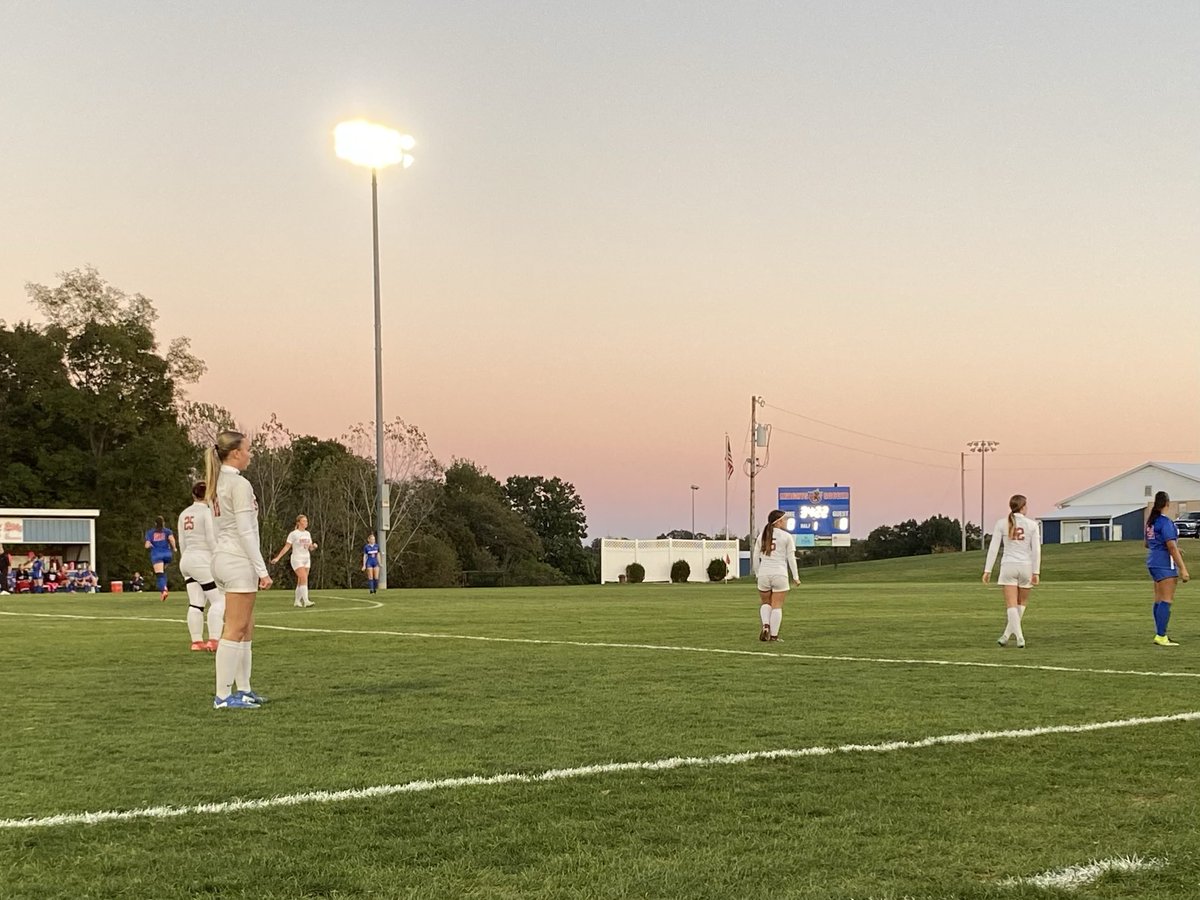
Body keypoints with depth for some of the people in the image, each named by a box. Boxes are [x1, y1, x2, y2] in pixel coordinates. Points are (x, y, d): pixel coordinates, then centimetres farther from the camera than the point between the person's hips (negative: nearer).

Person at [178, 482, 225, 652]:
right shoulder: (207, 512, -9)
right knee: (219, 600, -5)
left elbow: (182, 542, 15)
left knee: (195, 603, 6)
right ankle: (213, 641, -15)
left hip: (187, 561, 8)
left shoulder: (184, 514, 12)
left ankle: (197, 641, 3)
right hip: (203, 561, -8)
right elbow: (211, 539, -15)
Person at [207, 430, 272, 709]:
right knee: (235, 629, -7)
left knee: (246, 628, 13)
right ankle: (223, 696, -6)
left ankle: (243, 689, 16)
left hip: (223, 557, 9)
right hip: (239, 560, -9)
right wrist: (262, 570, -15)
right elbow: (245, 531, -17)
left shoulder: (216, 484, 14)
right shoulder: (240, 484, -13)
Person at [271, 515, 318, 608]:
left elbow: (310, 548, 15)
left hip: (306, 559, 6)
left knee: (301, 581, 7)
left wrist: (314, 546, -9)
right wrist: (277, 558, -15)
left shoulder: (307, 534, 10)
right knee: (304, 579, -20)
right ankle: (306, 601, -25)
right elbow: (286, 547, -10)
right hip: (297, 559, -6)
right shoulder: (293, 534, -9)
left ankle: (297, 601, 16)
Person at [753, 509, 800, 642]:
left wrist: (757, 574, 19)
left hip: (764, 574, 3)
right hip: (780, 574, -3)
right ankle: (774, 635, 2)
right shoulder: (787, 537, -1)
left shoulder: (762, 536, 9)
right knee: (777, 606, 3)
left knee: (765, 602, 19)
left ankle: (765, 626, -4)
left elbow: (756, 556, 10)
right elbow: (791, 558, -2)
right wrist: (795, 576, 3)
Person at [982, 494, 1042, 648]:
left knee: (1011, 604, -1)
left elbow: (993, 548, -3)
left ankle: (1020, 637, -15)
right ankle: (1006, 635, 18)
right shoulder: (1032, 524, -1)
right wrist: (1036, 572, -2)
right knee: (1022, 603, 18)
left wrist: (987, 570, -1)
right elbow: (1036, 550, -5)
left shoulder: (1001, 523, 0)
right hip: (1026, 566, 0)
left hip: (1008, 566, 0)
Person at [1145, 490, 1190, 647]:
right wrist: (1183, 569, -18)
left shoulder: (1151, 521, 11)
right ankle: (1161, 636, -11)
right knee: (1167, 600, -8)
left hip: (1154, 562, 9)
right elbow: (1171, 547, -20)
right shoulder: (1165, 521, -16)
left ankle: (1159, 634, 15)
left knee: (1159, 599, 12)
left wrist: (1175, 550, 24)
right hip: (1165, 564, -9)